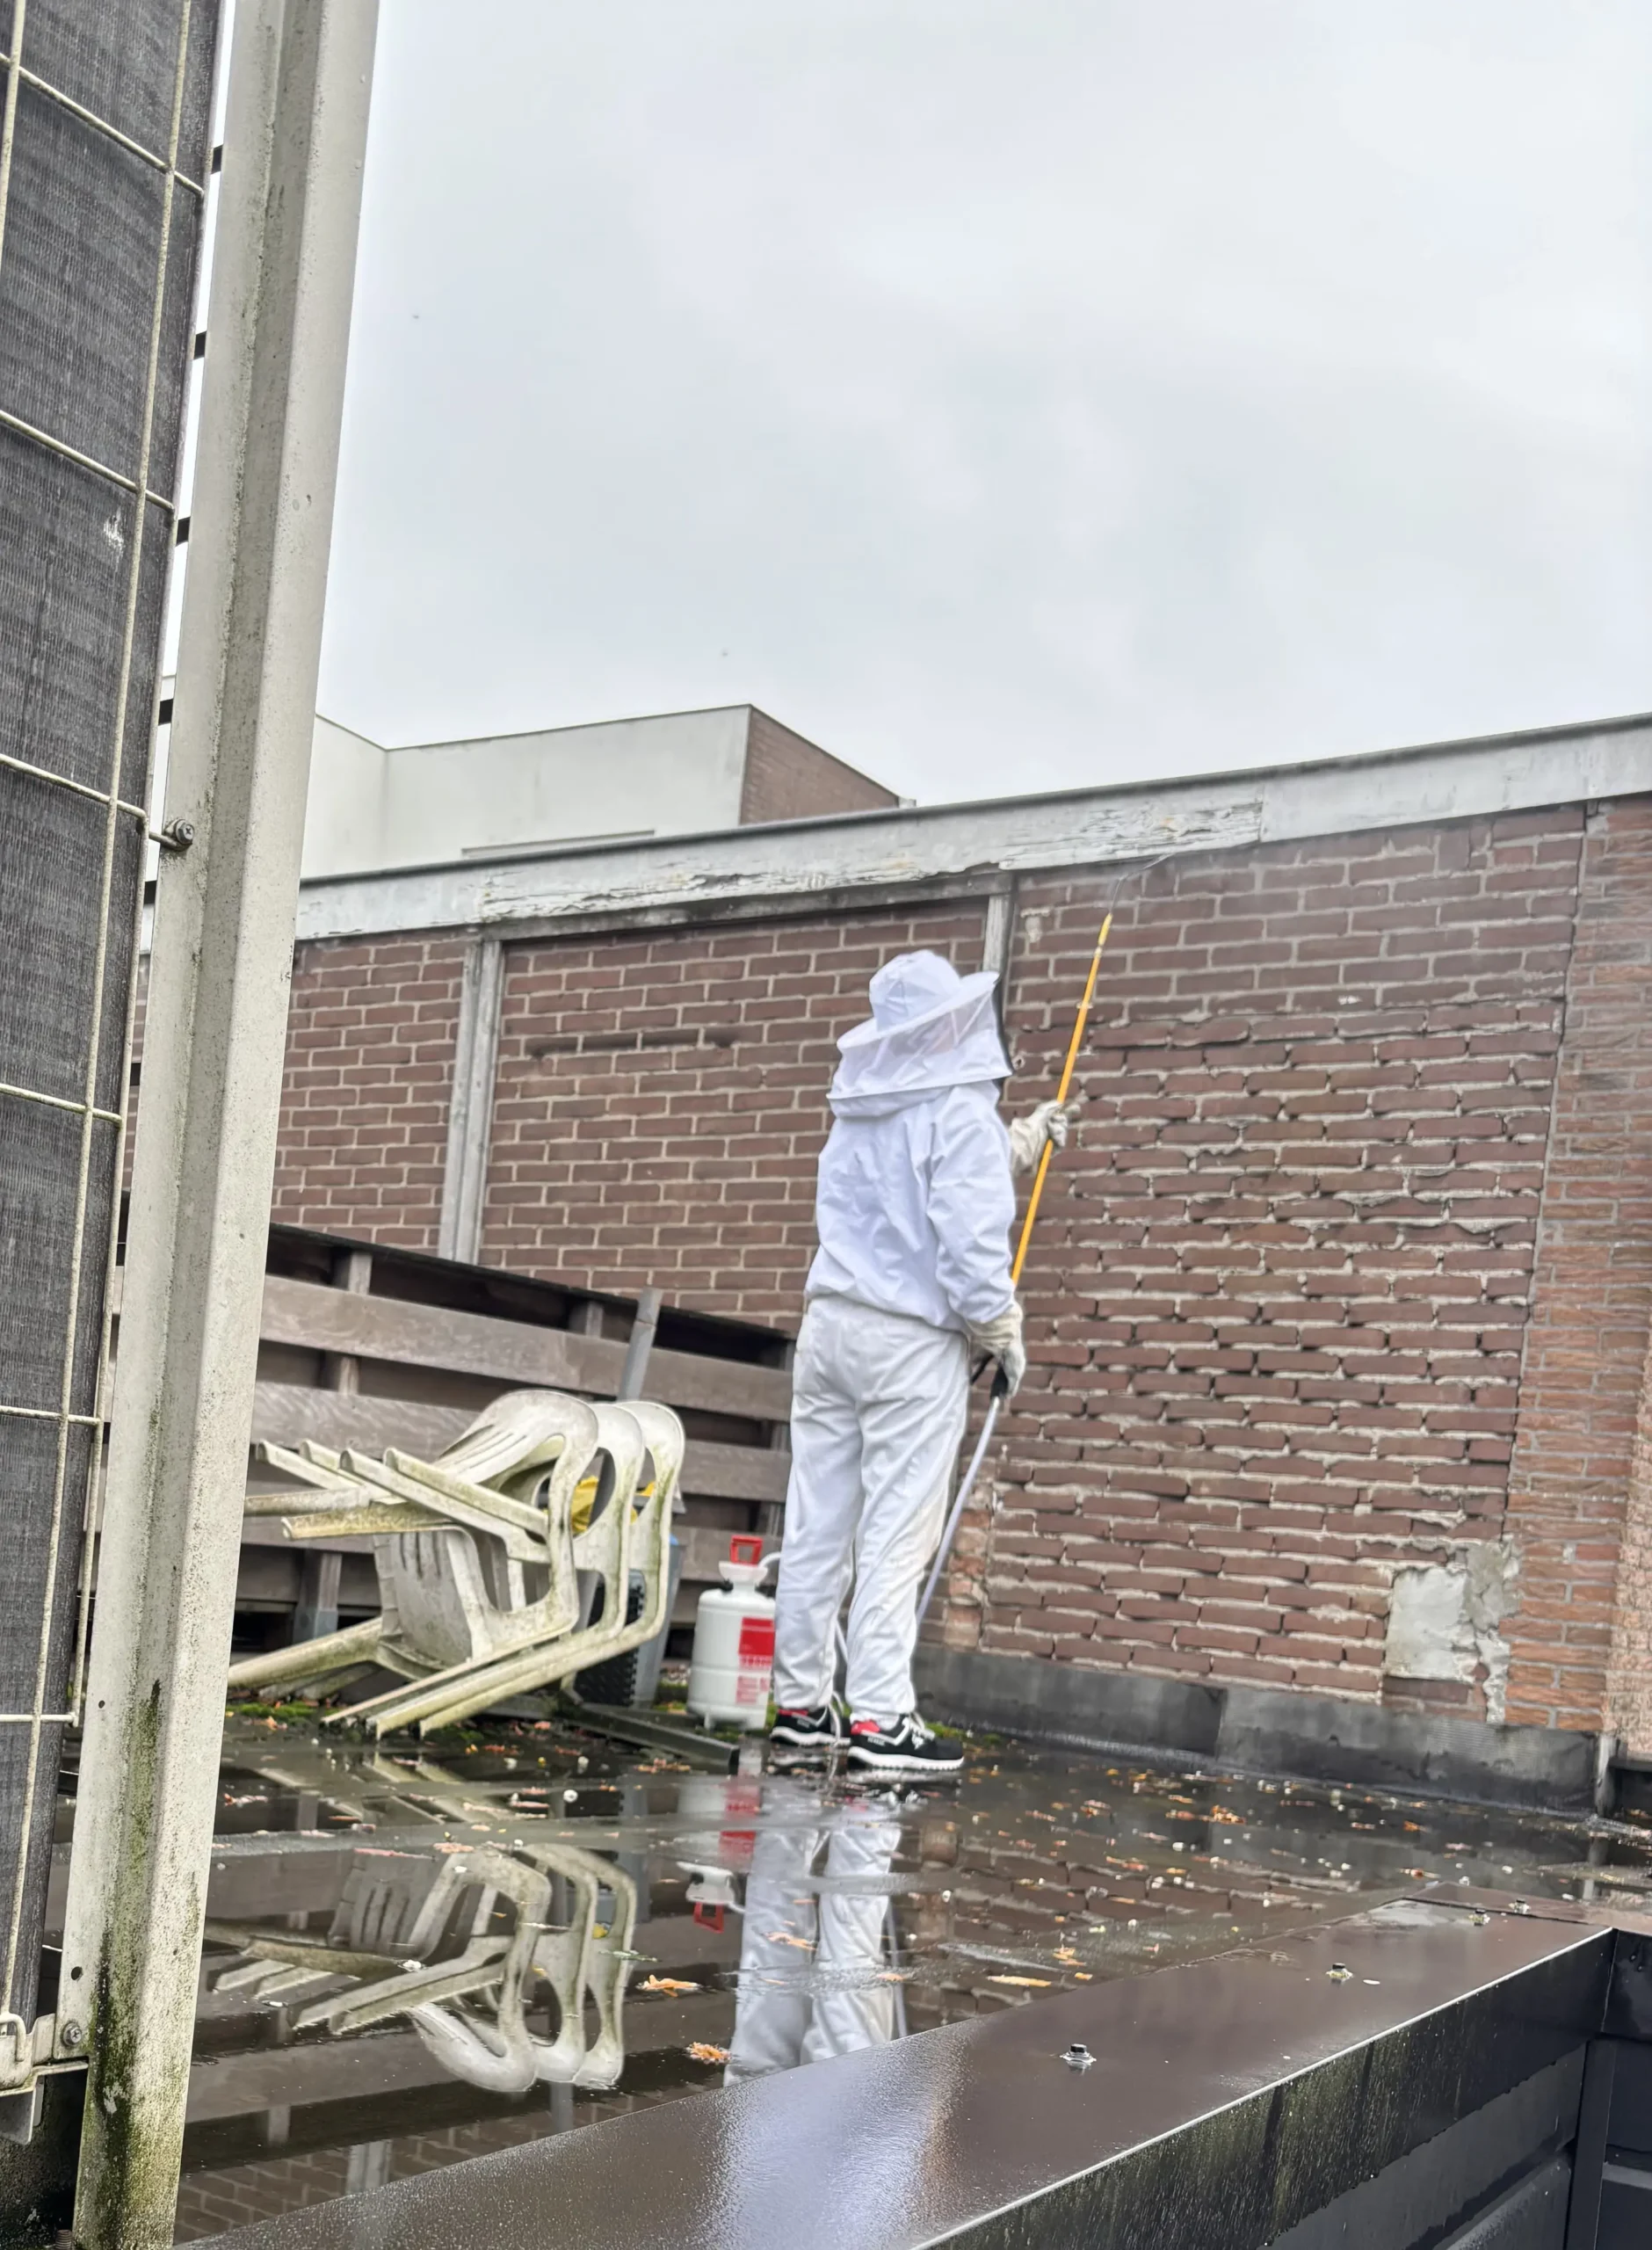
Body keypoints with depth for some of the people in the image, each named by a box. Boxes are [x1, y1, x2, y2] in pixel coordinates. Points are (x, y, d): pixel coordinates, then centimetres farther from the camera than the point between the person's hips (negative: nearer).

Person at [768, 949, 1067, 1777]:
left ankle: (800, 1706, 13)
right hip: (913, 1341, -7)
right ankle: (880, 1718, -4)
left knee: (816, 1527, 8)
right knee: (895, 1535, -4)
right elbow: (970, 1241, -17)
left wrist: (1027, 1137, 41)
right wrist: (1004, 1332, -3)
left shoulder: (858, 1111, 15)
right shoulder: (960, 1113, -10)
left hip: (830, 1325, 7)